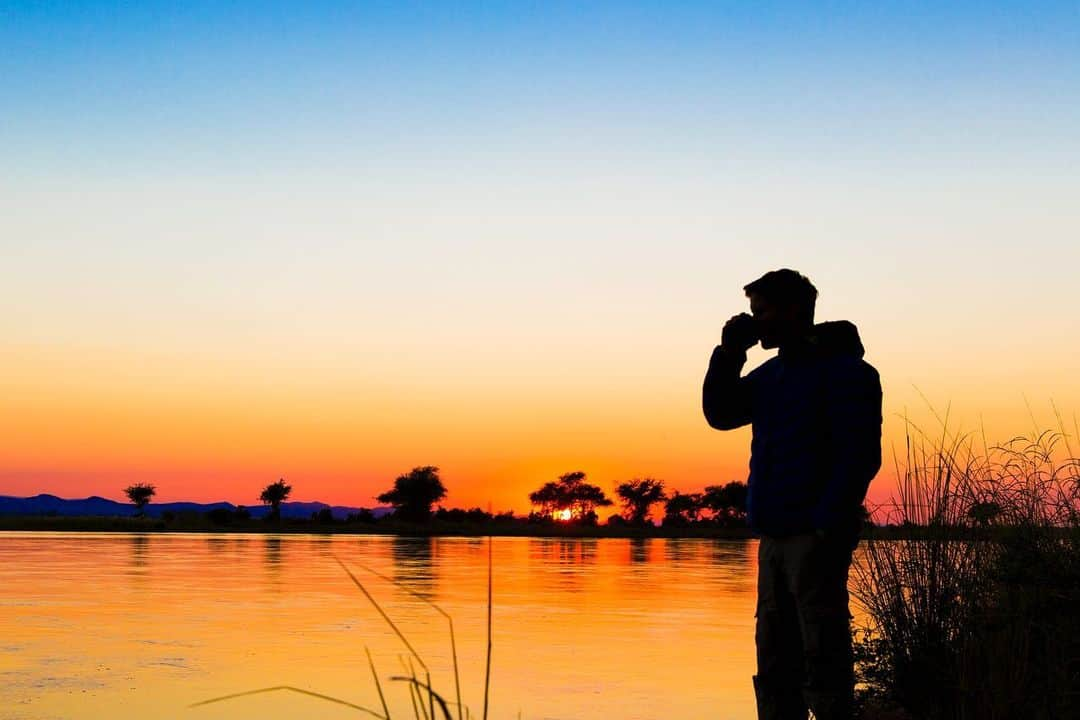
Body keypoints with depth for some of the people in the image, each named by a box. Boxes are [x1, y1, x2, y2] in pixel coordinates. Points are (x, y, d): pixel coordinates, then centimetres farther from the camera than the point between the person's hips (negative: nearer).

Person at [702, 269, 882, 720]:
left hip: (815, 535, -8)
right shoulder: (772, 373, 18)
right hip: (775, 534, 8)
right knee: (774, 662, 9)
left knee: (821, 656, -8)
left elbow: (859, 456, -13)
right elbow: (720, 413, 19)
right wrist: (730, 352, 7)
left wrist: (828, 527, -19)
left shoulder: (843, 371, -7)